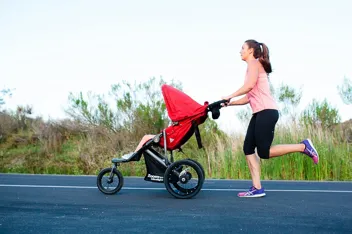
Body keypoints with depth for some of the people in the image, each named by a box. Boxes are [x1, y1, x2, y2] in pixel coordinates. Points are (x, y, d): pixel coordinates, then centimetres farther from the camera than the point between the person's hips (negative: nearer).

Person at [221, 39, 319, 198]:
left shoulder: (254, 63, -2)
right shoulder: (254, 66, 25)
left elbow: (250, 85, -21)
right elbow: (248, 97, 22)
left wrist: (230, 96, -11)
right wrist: (229, 103, 15)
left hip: (267, 112, -10)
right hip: (259, 113, 10)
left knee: (264, 152, -10)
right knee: (248, 148, 2)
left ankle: (303, 146, 1)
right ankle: (257, 188, 2)